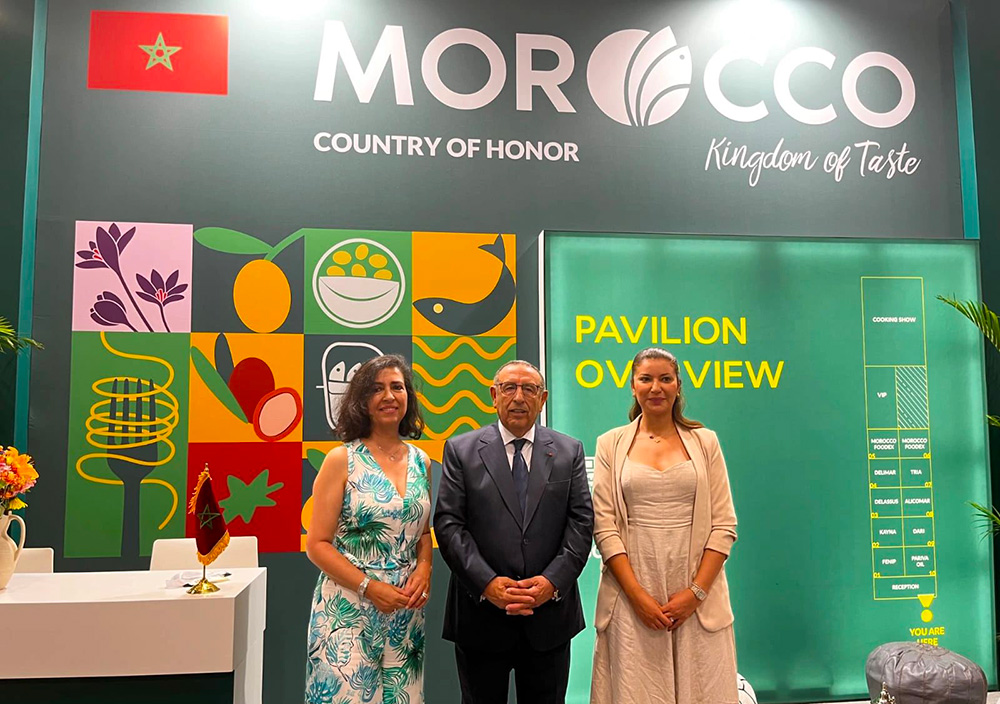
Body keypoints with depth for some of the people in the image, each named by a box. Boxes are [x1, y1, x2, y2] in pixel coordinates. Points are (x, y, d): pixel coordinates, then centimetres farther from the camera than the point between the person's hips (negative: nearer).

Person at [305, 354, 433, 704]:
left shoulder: (421, 461, 6)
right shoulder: (341, 460, -8)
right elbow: (317, 544, -8)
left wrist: (424, 568, -4)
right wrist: (370, 587, -16)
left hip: (406, 611, 4)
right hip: (348, 610, -4)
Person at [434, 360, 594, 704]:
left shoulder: (569, 451, 5)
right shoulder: (461, 450, 0)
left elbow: (581, 522, -1)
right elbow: (448, 524, -6)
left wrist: (552, 581, -14)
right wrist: (487, 582, -16)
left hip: (550, 615, 2)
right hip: (480, 615, -1)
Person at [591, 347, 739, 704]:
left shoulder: (705, 441, 5)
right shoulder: (611, 444, 4)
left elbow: (724, 525, 2)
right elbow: (604, 527, -1)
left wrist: (696, 592, -8)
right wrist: (638, 594, -9)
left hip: (697, 596, 1)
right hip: (632, 596, 0)